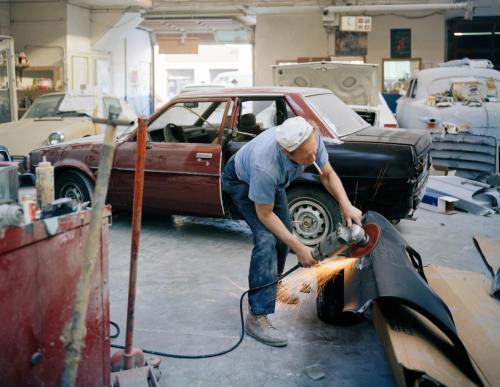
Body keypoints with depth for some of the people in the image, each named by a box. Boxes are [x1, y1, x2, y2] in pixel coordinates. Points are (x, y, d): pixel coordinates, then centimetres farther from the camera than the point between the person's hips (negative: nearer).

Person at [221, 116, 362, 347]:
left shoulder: (311, 139, -32)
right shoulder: (265, 165, -46)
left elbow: (328, 174, -13)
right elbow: (265, 214, -30)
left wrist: (346, 205, -28)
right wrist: (299, 248, -28)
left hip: (273, 179, 7)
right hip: (241, 181, -7)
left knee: (284, 230, 12)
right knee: (266, 239, -22)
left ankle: (273, 284, 38)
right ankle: (257, 317, -18)